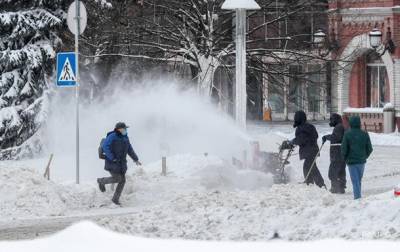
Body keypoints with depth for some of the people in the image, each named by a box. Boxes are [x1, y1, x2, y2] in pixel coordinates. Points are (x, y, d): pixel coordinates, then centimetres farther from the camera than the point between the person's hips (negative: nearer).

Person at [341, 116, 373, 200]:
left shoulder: (347, 134, -11)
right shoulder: (365, 134, -2)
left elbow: (344, 149, -9)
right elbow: (369, 149, 2)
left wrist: (345, 158, 8)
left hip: (351, 161, -3)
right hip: (362, 161, 3)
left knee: (355, 182, -1)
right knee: (359, 180, 17)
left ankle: (357, 197, -9)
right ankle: (358, 197, 23)